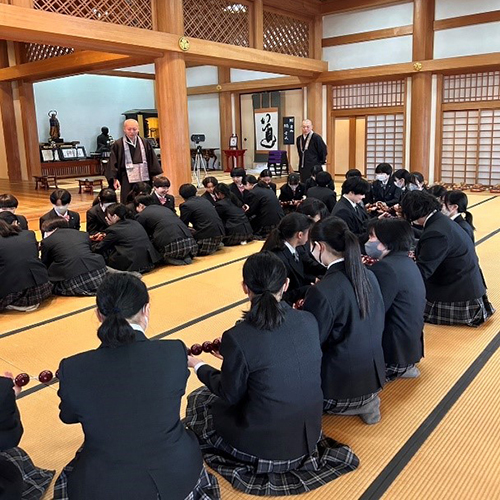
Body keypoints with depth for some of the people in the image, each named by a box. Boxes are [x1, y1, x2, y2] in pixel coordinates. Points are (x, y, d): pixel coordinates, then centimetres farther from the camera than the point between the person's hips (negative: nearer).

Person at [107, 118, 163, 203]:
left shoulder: (145, 143, 9)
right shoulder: (118, 145, 1)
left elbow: (152, 160, 12)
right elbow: (113, 163, -1)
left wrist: (156, 176, 7)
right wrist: (115, 178, -10)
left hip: (144, 179, 3)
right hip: (127, 181, -3)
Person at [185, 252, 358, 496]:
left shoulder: (238, 337, -26)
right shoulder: (309, 321, -9)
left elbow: (230, 395, -11)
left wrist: (199, 366, 7)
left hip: (265, 444, -6)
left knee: (198, 399, 19)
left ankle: (262, 464, 19)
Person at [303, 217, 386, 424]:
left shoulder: (322, 291, -26)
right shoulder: (369, 276, -4)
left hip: (342, 383, -7)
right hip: (373, 375, 7)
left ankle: (351, 405, 7)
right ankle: (365, 401, 15)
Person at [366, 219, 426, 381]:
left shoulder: (387, 267, -24)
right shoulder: (407, 262, 8)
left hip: (396, 347, -10)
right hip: (410, 342, 10)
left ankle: (393, 368, 9)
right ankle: (403, 366, 19)